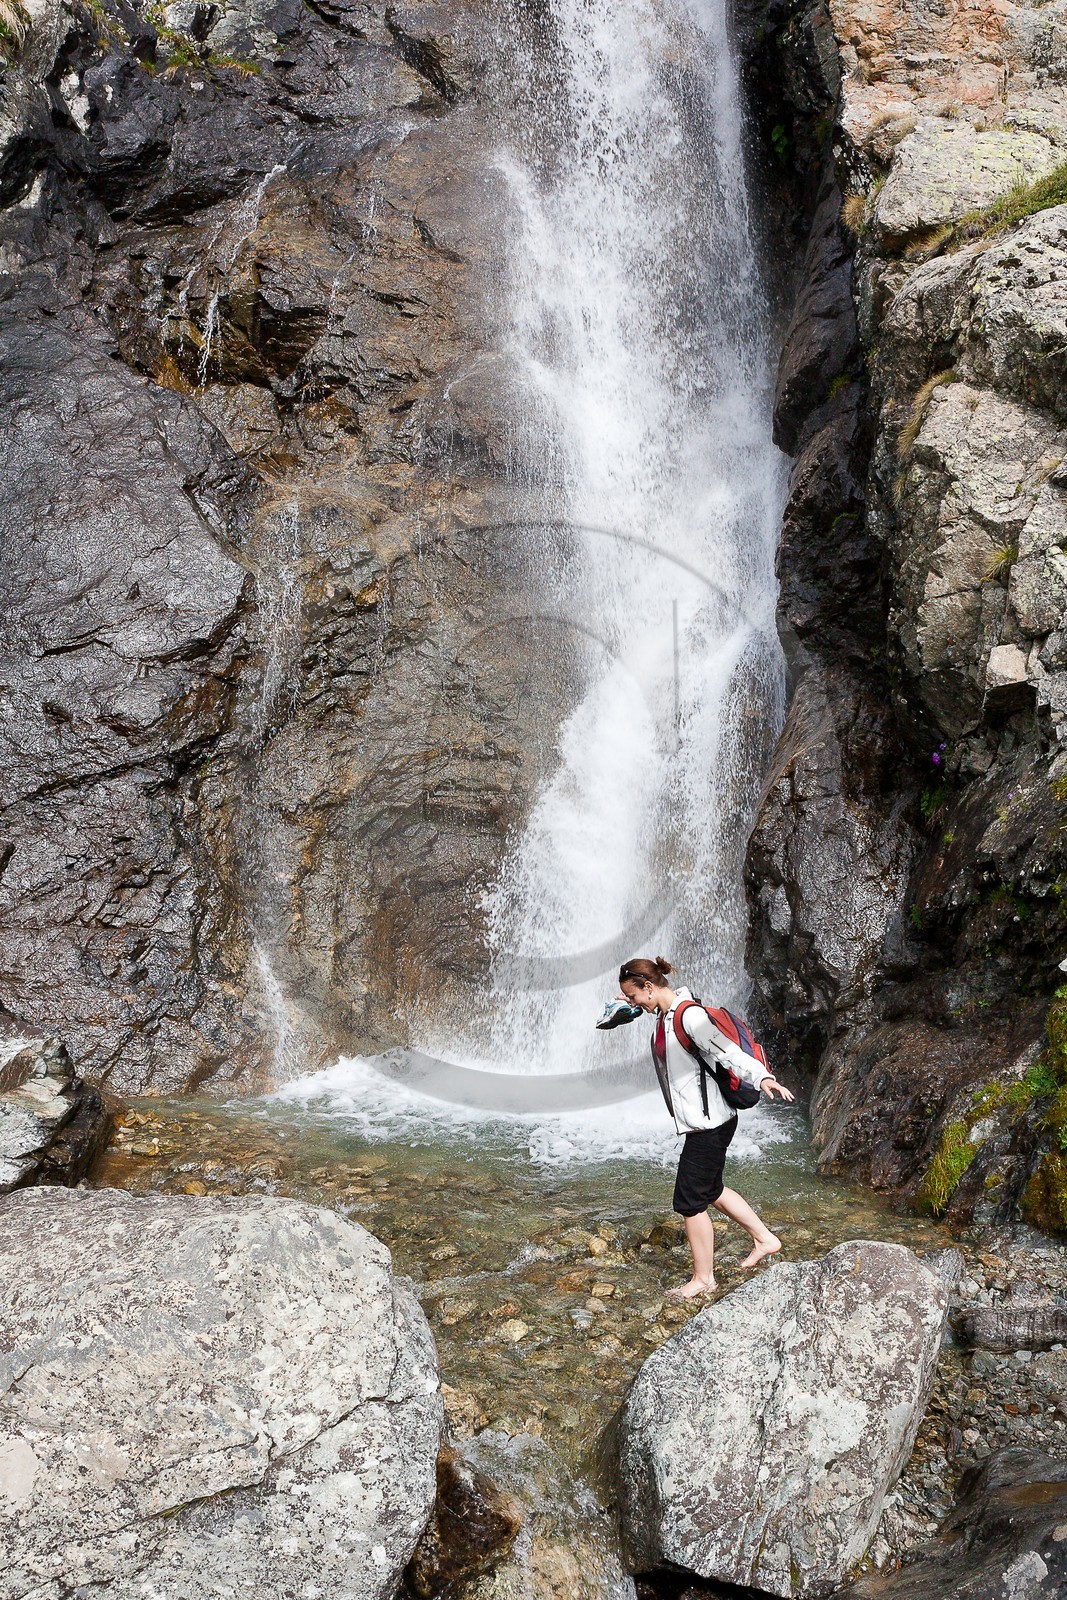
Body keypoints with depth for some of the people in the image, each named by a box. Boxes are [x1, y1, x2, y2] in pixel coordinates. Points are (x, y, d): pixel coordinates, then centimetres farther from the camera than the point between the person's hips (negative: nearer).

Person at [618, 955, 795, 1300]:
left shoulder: (689, 1015, -22)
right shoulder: (665, 1015, 8)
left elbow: (727, 1051, -32)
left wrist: (760, 1078, -45)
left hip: (708, 1123, -10)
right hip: (704, 1120, 10)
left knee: (690, 1201, 1)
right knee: (709, 1190, 23)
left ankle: (703, 1278, 16)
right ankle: (765, 1239, 35)